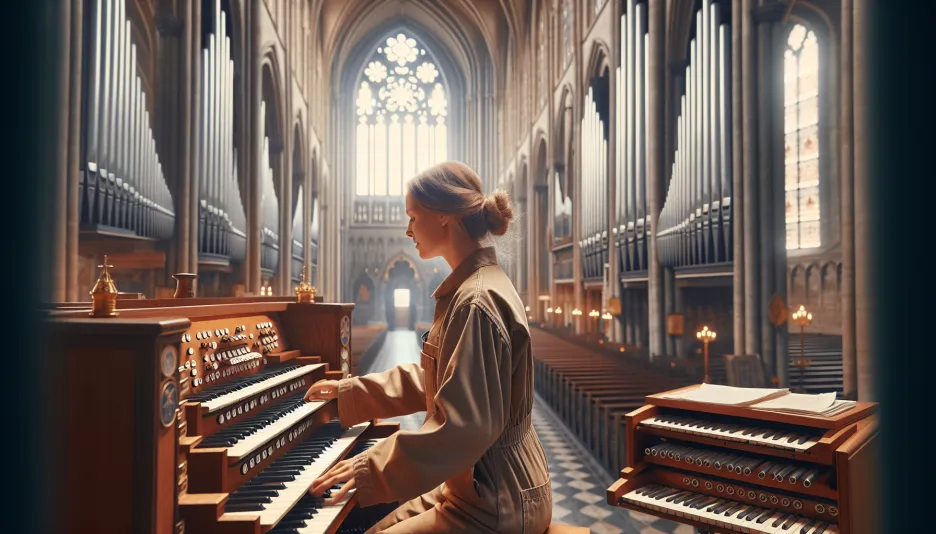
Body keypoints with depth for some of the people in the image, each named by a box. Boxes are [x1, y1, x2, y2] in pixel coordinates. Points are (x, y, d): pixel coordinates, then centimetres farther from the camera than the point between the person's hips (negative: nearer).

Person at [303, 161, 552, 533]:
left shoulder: (478, 301, -24)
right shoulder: (469, 289, 9)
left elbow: (464, 426, -28)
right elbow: (430, 380, 17)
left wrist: (371, 468, -21)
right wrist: (348, 391, 22)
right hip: (479, 487, 9)